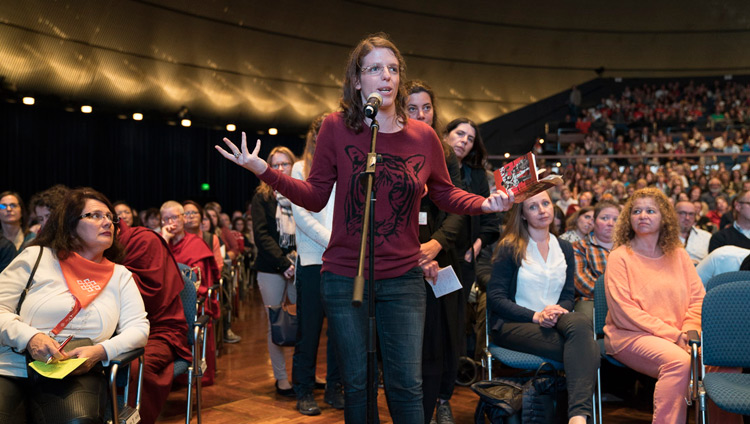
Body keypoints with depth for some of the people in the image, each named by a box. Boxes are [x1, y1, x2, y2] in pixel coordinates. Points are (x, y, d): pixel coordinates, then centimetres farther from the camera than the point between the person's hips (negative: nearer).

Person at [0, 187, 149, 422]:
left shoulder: (120, 276, 15)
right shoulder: (36, 257, 9)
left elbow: (138, 328, 7)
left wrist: (100, 351, -12)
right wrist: (29, 338, -16)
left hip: (75, 374, 1)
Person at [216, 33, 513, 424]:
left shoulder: (423, 135, 0)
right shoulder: (336, 127, -5)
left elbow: (446, 195, 9)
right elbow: (315, 197, -2)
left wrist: (486, 203, -9)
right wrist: (262, 170, -13)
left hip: (403, 278, 1)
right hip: (344, 277, -1)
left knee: (407, 385, 6)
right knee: (357, 384, 12)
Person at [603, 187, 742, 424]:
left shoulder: (678, 254, 13)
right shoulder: (620, 257, -3)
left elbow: (698, 298, 10)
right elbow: (623, 312, -11)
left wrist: (689, 331, -10)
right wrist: (673, 335, -15)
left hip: (678, 336, 5)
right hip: (632, 335, -5)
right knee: (678, 360, -32)